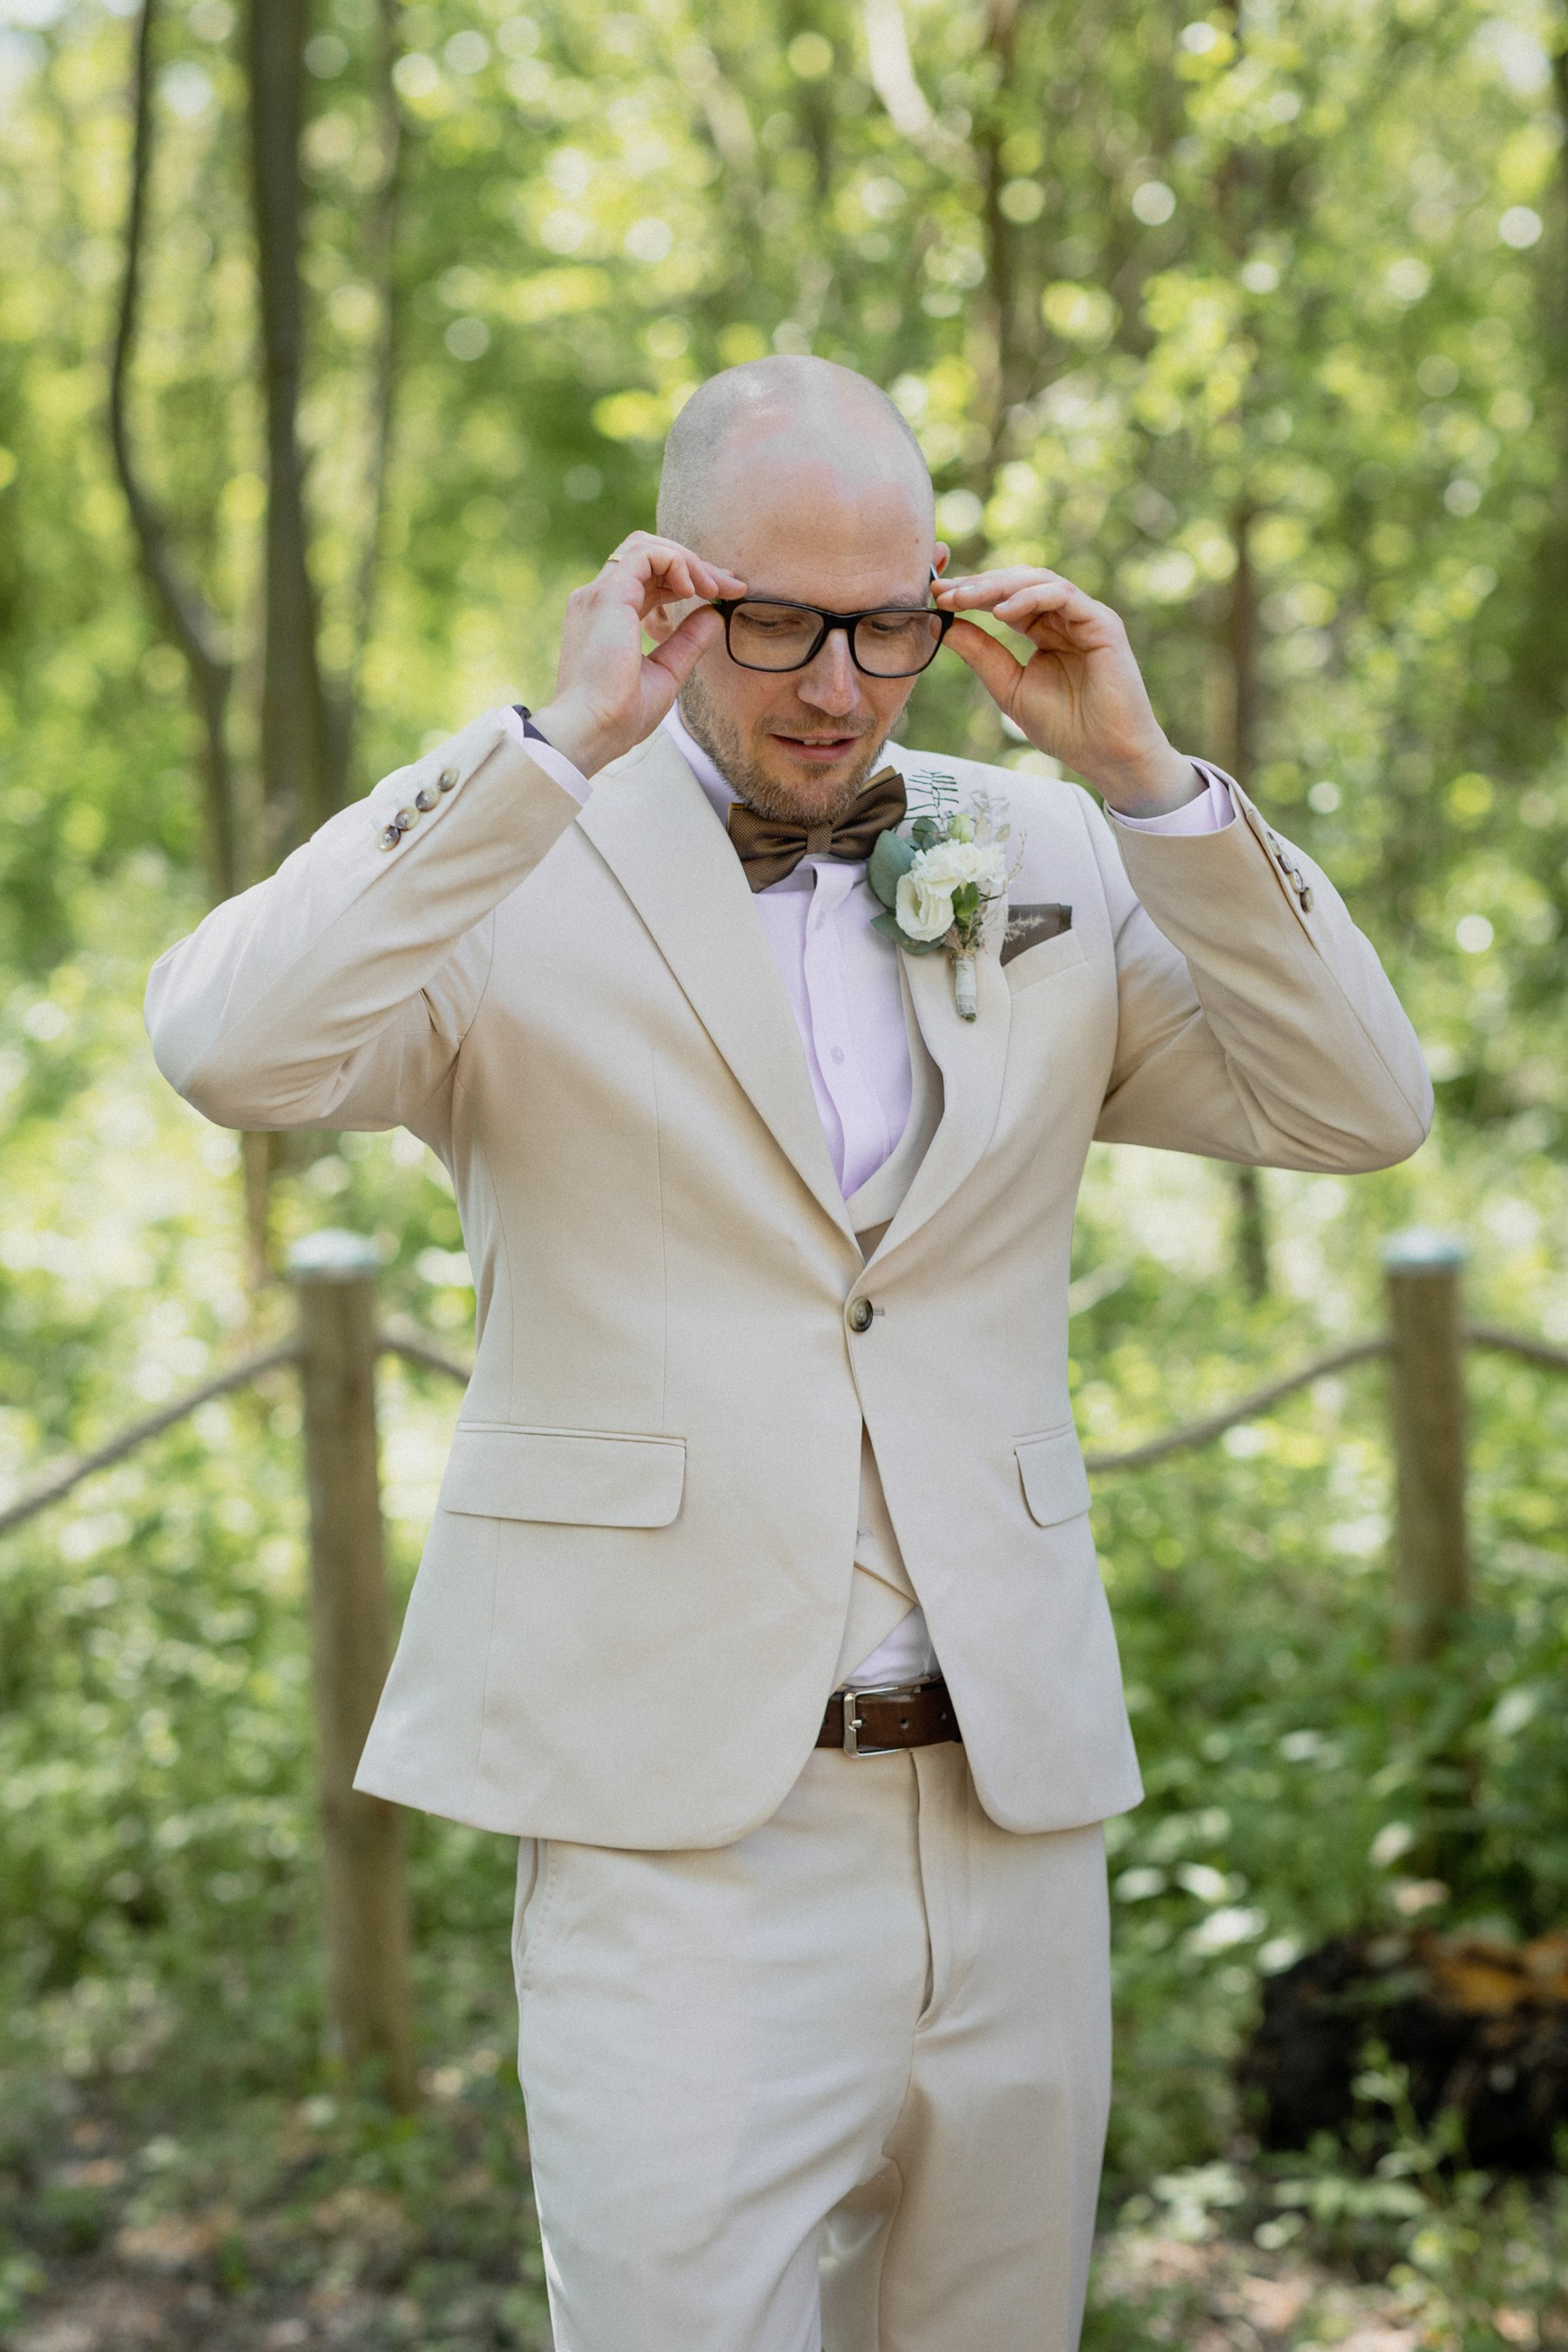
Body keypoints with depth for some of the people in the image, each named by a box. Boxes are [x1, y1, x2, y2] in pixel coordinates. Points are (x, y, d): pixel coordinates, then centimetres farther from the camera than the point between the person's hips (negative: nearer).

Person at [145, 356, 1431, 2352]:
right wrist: (565, 738, -19)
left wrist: (1141, 772, -6)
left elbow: (1358, 1108, 3)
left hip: (1012, 1807, 4)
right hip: (677, 1813, -4)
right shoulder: (521, 859, 0)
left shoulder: (1046, 857, 11)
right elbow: (234, 1050, -18)